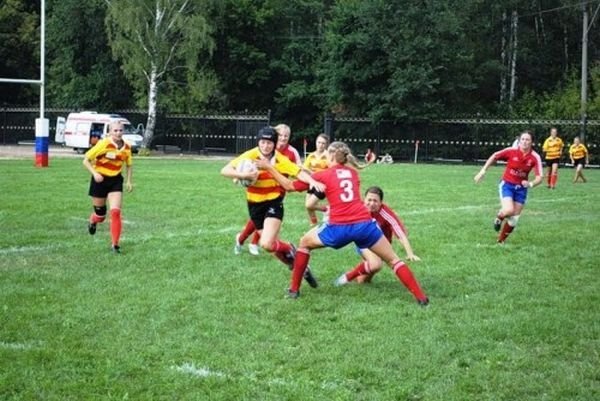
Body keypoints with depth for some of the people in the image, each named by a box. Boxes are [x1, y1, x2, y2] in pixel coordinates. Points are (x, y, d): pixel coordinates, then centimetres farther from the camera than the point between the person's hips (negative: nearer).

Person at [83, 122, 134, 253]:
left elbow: (128, 165, 15)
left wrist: (129, 181, 4)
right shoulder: (103, 144, -17)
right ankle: (92, 222, 47)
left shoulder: (127, 147, -3)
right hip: (100, 180, -2)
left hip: (116, 181, 2)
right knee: (100, 214, 8)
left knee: (115, 212, -13)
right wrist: (95, 174, -25)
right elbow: (86, 160, -12)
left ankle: (115, 244, -6)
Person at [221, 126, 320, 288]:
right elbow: (225, 171, -16)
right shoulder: (250, 156, -12)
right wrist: (243, 175, -32)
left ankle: (290, 250, 9)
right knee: (273, 244, 12)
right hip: (255, 205, 3)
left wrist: (313, 182, -43)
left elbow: (299, 173, -24)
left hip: (273, 203, -3)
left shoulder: (280, 160, -13)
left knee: (267, 244, -23)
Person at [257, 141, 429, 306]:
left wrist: (270, 168, 24)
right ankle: (421, 297, 4)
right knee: (393, 259, 15)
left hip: (339, 228, -2)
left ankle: (294, 289, 24)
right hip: (364, 224, 2)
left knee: (304, 243, 24)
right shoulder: (353, 172, 19)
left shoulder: (323, 175, 10)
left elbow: (290, 186, 15)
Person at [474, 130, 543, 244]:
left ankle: (500, 241, 25)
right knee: (509, 210, -26)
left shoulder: (535, 157, -14)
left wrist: (531, 184, -38)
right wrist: (483, 171, -3)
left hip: (521, 188, 2)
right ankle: (499, 218, 12)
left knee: (514, 219, 5)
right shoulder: (511, 151, -16)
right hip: (507, 184, -2)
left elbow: (539, 177, -17)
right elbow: (494, 156, -1)